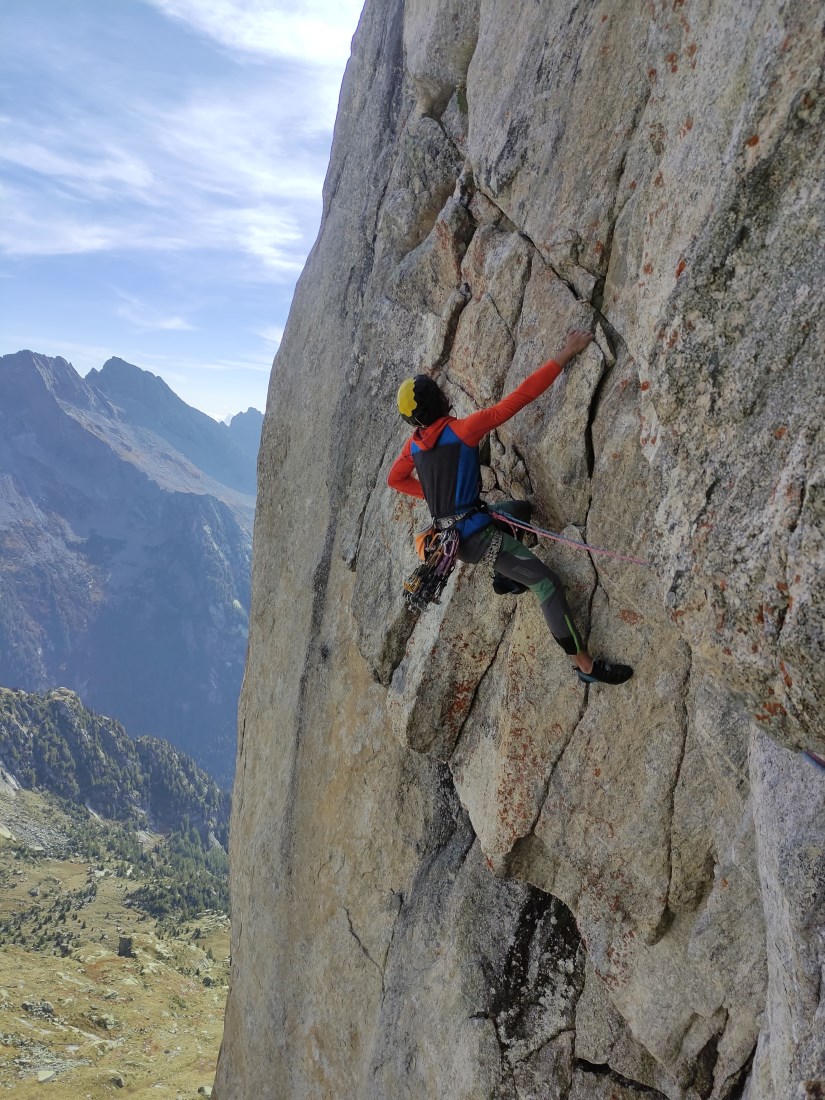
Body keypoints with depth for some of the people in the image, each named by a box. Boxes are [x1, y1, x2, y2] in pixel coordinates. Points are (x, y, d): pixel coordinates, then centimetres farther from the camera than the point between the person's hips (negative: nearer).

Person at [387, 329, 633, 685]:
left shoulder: (414, 445, 2)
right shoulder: (461, 430, -18)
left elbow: (395, 479, 20)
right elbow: (519, 397, -18)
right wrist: (566, 354, -15)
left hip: (452, 532, 9)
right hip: (477, 533, -9)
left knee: (520, 509, 30)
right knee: (546, 582, -10)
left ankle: (505, 577, 30)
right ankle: (585, 664, -10)